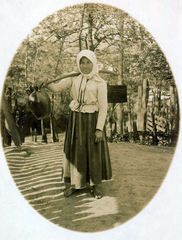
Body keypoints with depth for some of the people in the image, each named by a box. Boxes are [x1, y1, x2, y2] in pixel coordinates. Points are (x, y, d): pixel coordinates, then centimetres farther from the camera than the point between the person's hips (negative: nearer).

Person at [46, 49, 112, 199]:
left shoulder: (100, 83, -10)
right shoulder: (74, 79, 2)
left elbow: (103, 108, -11)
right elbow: (56, 88, 0)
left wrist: (99, 129, -16)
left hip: (92, 120, -3)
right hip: (76, 119, 3)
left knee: (94, 152, 4)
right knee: (75, 151, 8)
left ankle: (95, 185, 22)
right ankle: (75, 184, 24)